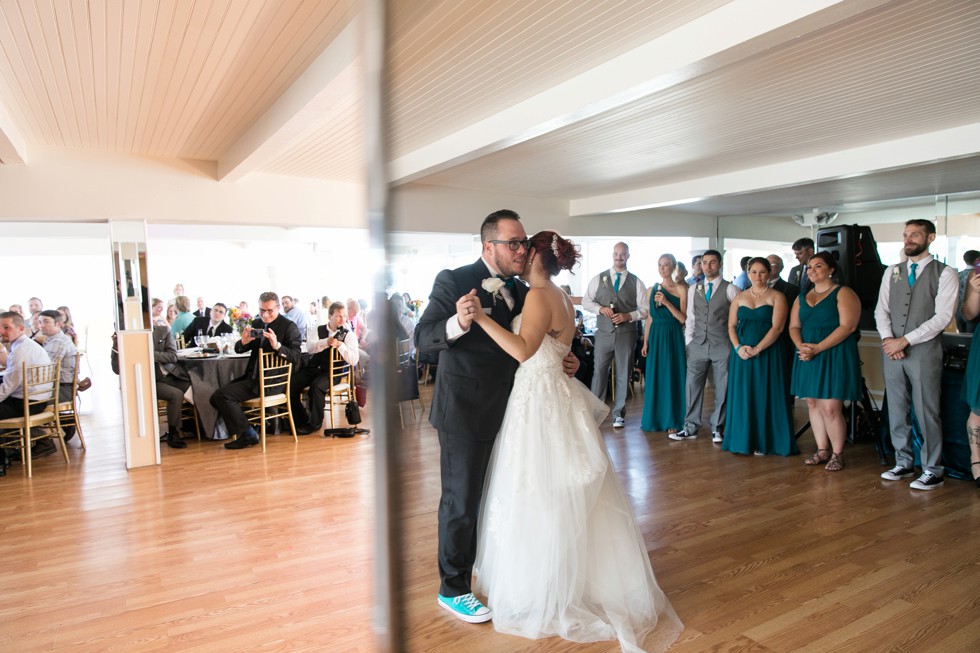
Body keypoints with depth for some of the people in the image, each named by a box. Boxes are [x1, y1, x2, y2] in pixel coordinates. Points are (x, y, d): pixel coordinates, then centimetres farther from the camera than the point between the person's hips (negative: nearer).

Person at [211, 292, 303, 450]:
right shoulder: (256, 323, 10)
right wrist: (243, 342, -10)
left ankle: (248, 435, -6)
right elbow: (238, 349, 14)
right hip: (253, 376, 8)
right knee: (217, 397, 7)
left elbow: (296, 357, -18)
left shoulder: (289, 326, -10)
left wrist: (277, 346, -34)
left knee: (222, 395, -17)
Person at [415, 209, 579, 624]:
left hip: (505, 409, 7)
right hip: (464, 412, -7)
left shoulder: (519, 290, 6)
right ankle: (452, 589, 24)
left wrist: (562, 363, -3)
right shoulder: (454, 281, -15)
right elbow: (422, 339, -20)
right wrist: (457, 323, -40)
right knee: (461, 499, 4)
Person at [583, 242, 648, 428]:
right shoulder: (598, 278, 7)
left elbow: (644, 309, 3)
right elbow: (586, 301, 5)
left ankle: (618, 414, 19)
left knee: (623, 374, 7)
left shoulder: (636, 282, 5)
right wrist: (600, 308, -13)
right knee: (599, 371, 0)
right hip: (604, 333, 0)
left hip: (626, 334, 0)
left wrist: (628, 316, -14)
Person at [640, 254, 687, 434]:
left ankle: (673, 420, 12)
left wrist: (667, 302, -19)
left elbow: (683, 318, -8)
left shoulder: (681, 289, -2)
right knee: (655, 377, 7)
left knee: (673, 376, 2)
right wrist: (645, 342, 9)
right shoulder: (652, 290, 9)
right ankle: (655, 418, 18)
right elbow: (650, 318, 12)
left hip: (673, 337, -3)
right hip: (655, 336, 4)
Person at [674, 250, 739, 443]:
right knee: (692, 386, 2)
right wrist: (689, 342, 8)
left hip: (722, 346, -3)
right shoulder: (693, 289, 10)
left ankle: (717, 428, 17)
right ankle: (690, 428, 11)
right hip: (698, 345, 3)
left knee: (722, 389, 4)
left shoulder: (730, 289, -1)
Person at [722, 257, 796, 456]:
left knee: (764, 396, 0)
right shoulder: (739, 297, 12)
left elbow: (777, 327, -9)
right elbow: (731, 326, 8)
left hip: (766, 353, -3)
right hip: (741, 354, 3)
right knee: (742, 396, 5)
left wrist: (757, 349, -19)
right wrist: (738, 347, -9)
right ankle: (743, 440, 13)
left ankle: (763, 442, 9)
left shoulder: (776, 297, 0)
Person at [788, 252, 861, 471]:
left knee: (830, 408, -8)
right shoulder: (803, 297, 15)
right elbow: (794, 326, 12)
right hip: (808, 358, 6)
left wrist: (818, 348, -19)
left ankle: (837, 454, 7)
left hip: (834, 356, -6)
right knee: (813, 404, 9)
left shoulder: (843, 293, -4)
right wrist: (801, 346, -9)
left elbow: (848, 326, -14)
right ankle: (822, 450, 20)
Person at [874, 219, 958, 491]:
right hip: (892, 348, 5)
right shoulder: (892, 272, 12)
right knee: (896, 410, 11)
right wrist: (887, 338, -8)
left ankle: (932, 471, 12)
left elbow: (942, 317, -11)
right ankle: (903, 463, 23)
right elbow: (881, 309, 8)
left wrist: (905, 340, -15)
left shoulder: (945, 274, -3)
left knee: (927, 412, 0)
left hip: (924, 349, -5)